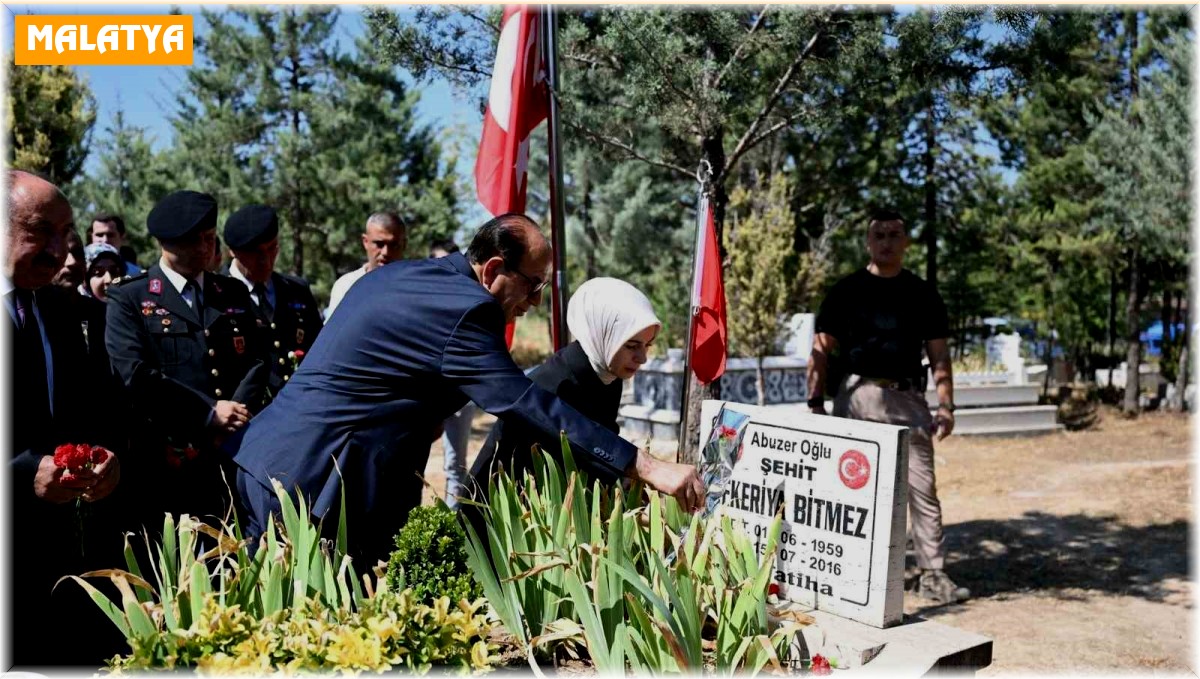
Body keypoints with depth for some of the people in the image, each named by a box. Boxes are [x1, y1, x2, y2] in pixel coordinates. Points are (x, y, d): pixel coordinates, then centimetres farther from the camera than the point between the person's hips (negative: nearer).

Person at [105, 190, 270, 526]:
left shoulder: (234, 293, 14)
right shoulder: (128, 298, 2)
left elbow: (256, 362, 8)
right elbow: (136, 375, -10)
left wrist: (235, 416, -10)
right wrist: (209, 414, -13)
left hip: (236, 457, 3)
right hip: (168, 464, -3)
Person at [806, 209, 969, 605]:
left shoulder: (923, 294, 12)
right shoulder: (847, 290, 8)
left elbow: (938, 354, 10)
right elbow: (822, 349, 5)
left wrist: (945, 404, -1)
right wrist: (815, 402, -4)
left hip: (907, 398, 1)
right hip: (856, 397, 0)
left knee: (923, 489, -2)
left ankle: (932, 575, 5)